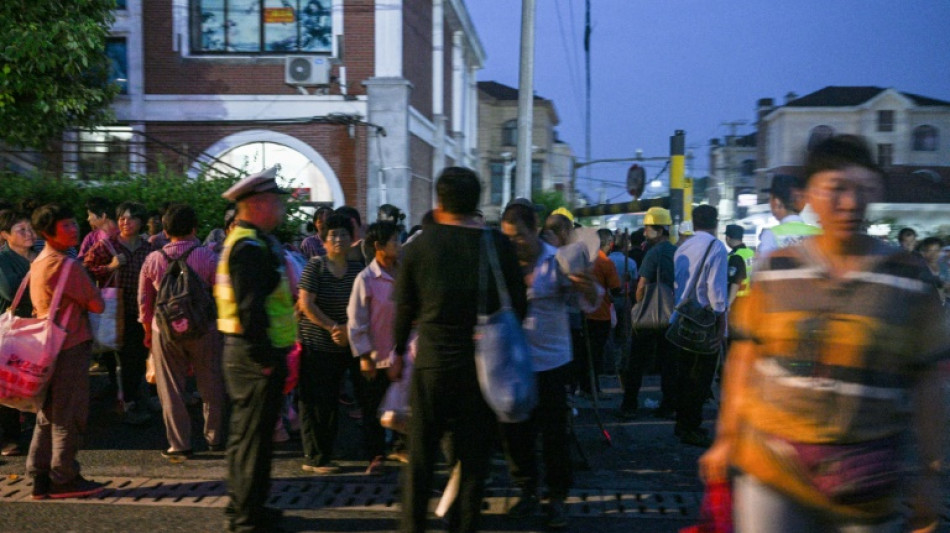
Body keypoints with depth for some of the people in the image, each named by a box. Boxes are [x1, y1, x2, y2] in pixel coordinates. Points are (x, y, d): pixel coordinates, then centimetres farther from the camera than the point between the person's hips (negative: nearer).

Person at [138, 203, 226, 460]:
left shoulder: (153, 260, -1)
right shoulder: (207, 257, -9)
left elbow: (143, 300, 6)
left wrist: (148, 331, 19)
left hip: (165, 332, 1)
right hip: (204, 330, -1)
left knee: (171, 390, 9)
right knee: (211, 387, 13)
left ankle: (179, 445, 12)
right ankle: (214, 438, 22)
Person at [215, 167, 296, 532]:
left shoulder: (251, 242, 16)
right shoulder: (250, 247, -18)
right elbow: (251, 309, -25)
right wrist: (265, 360, -21)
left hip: (246, 353, 11)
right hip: (256, 355, -11)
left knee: (246, 433, 19)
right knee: (254, 436, -1)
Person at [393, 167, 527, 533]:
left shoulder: (418, 246, -4)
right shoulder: (499, 246, -6)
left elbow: (404, 307, 3)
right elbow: (518, 307, 0)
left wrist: (399, 351, 18)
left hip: (431, 365, 1)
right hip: (482, 366, 0)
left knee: (420, 458, 12)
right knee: (473, 458, 10)